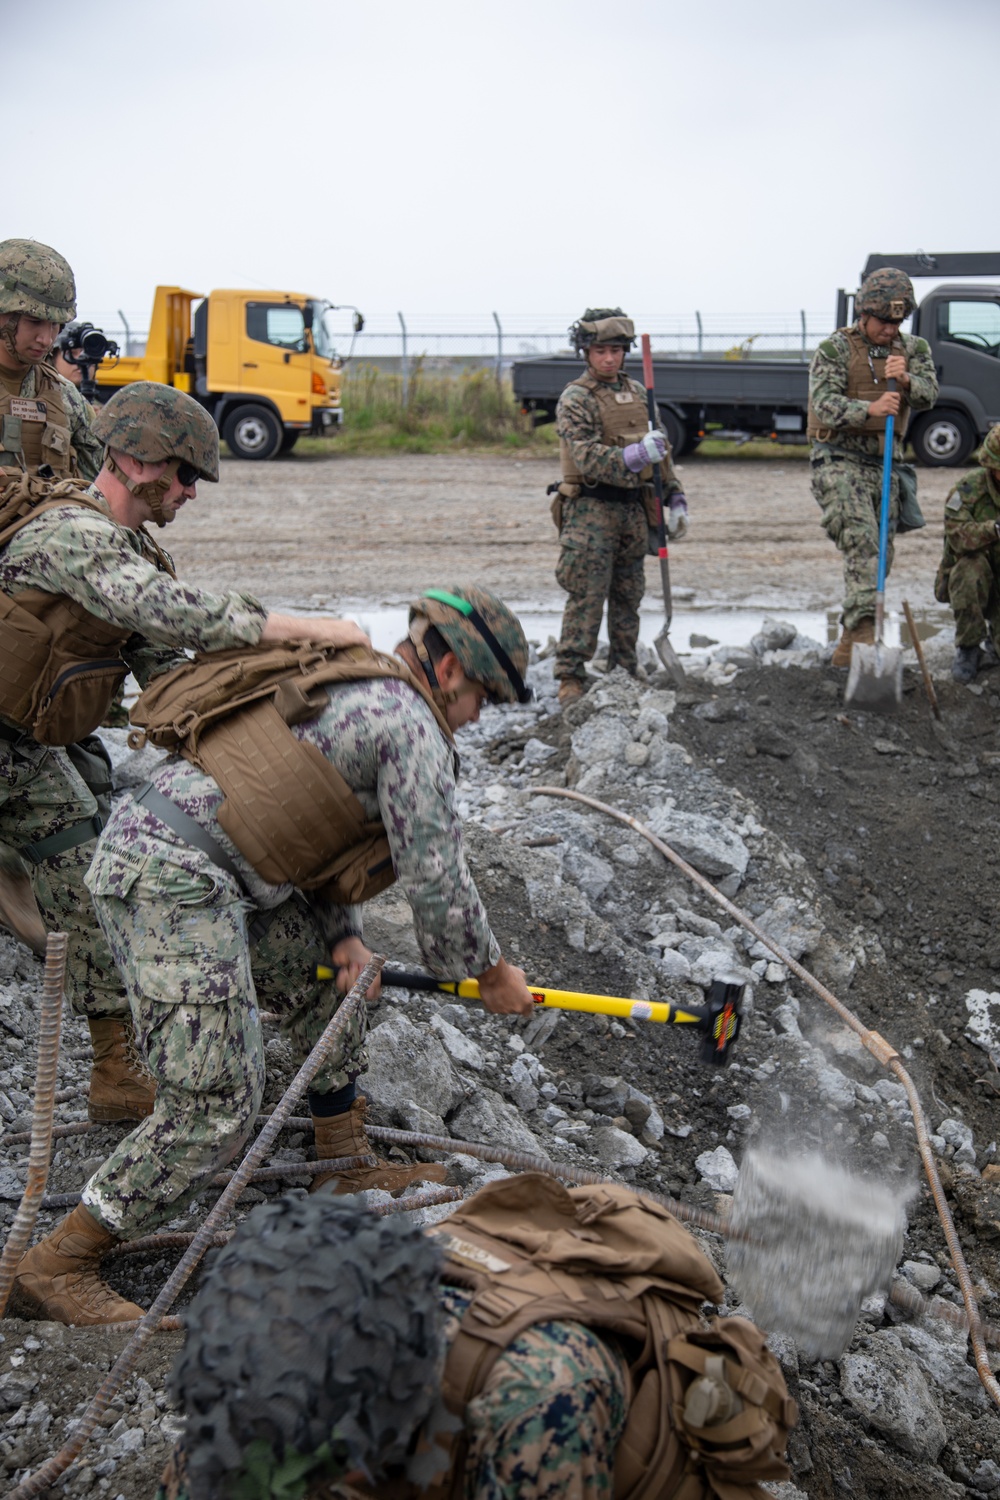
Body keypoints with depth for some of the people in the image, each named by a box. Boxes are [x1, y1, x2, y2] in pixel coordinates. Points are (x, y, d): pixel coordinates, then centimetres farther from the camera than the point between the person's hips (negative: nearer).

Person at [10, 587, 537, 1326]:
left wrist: (345, 935, 15)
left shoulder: (350, 686, 22)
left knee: (329, 977, 23)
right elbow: (436, 875, -5)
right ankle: (57, 1266, 1)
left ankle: (347, 1163, 33)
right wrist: (492, 971, 11)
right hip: (172, 881, -10)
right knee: (216, 1104, -7)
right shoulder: (410, 723, -7)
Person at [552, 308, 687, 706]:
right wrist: (633, 456, -33)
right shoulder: (575, 398, -7)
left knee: (628, 597, 11)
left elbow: (661, 450, 20)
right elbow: (585, 456, -20)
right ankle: (570, 677, -6)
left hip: (634, 508, 6)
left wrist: (675, 497, 14)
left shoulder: (637, 393, 14)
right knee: (587, 597, -9)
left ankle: (624, 673, 19)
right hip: (592, 509, -6)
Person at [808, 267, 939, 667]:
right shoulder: (835, 348, -4)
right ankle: (864, 629, -34)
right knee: (861, 541, -25)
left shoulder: (912, 348, 9)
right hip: (840, 460, -5)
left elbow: (928, 395, -6)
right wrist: (869, 409, -33)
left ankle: (848, 648, 17)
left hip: (885, 464, 5)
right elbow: (824, 403, -16)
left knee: (880, 554, 7)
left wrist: (905, 380, -28)